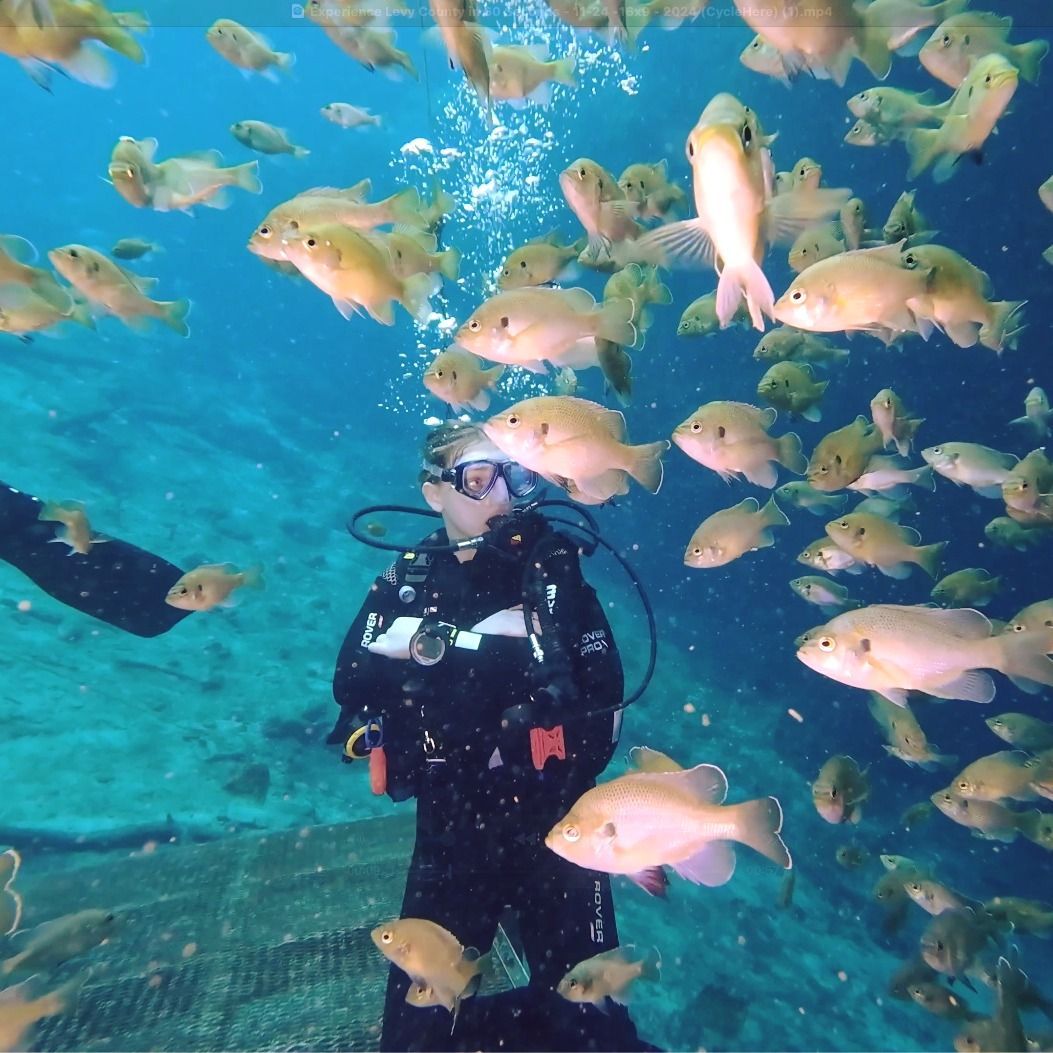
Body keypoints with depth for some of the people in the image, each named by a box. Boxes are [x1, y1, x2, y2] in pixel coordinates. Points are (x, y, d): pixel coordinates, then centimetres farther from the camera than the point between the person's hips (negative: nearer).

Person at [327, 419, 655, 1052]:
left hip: (555, 827, -1)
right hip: (451, 832, 2)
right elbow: (351, 684, -13)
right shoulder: (405, 584, -1)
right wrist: (483, 638, -20)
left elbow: (606, 694, -9)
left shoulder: (554, 567, -6)